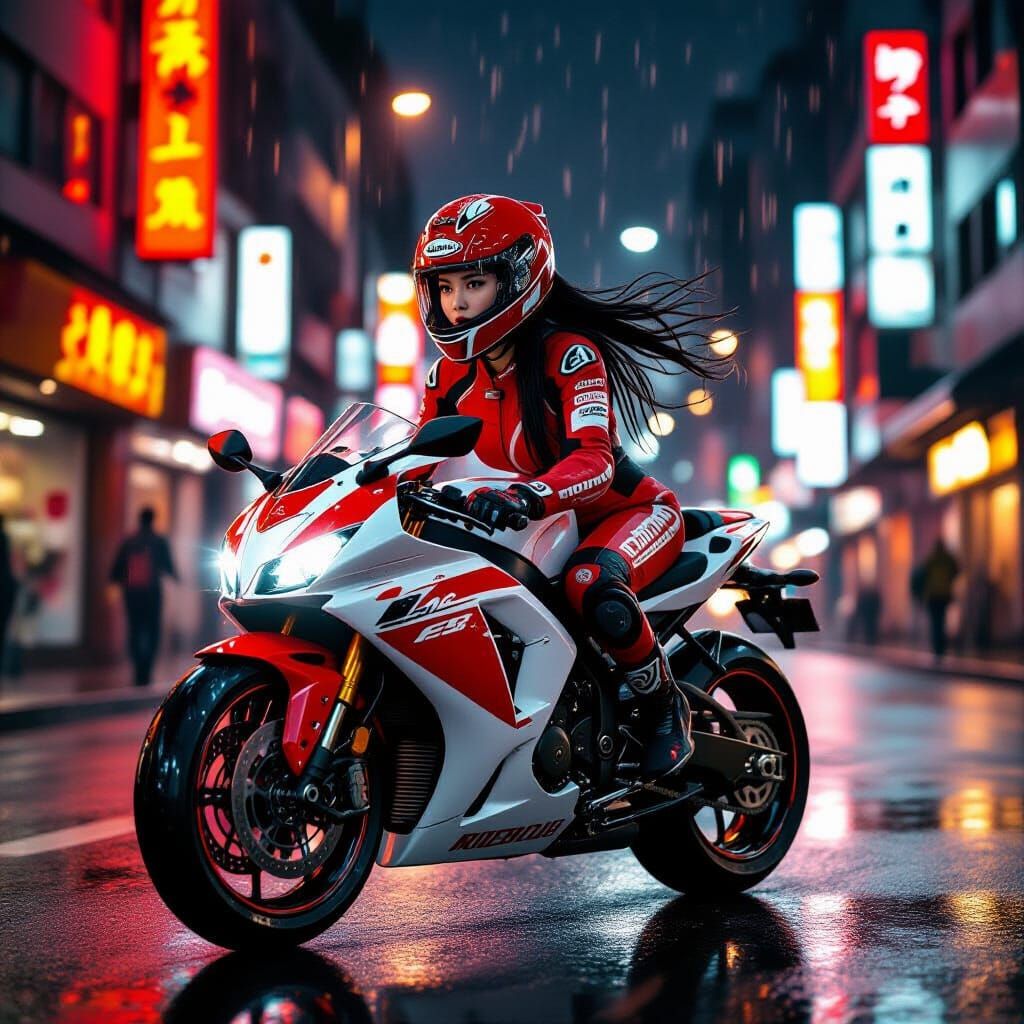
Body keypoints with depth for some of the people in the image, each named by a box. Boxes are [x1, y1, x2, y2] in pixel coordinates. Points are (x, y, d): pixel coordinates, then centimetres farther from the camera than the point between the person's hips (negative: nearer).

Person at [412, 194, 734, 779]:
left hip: (632, 510, -6)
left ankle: (666, 707, -13)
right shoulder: (451, 375, -4)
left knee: (590, 587, -38)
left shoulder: (569, 353, -24)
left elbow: (594, 460, -38)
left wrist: (528, 496, -57)